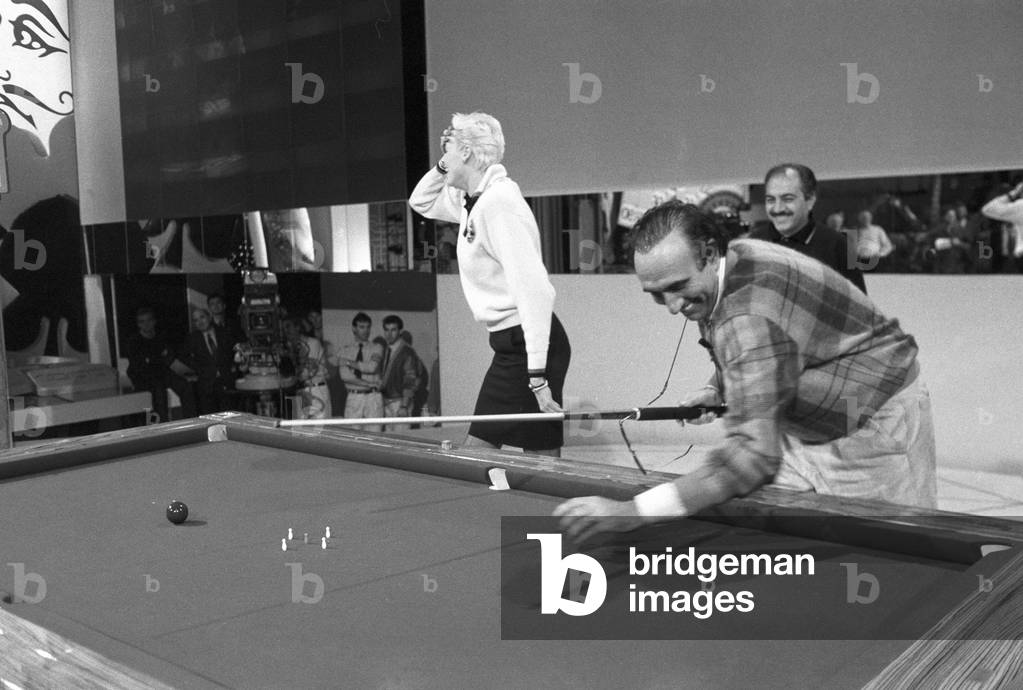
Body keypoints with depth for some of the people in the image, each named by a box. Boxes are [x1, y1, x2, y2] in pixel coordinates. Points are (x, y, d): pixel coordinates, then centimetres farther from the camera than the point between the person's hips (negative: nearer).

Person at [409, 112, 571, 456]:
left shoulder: (499, 199, -18)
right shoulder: (470, 200, 11)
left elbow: (533, 287, -25)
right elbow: (420, 201, 31)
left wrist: (537, 374, -27)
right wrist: (442, 168, 11)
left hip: (527, 345, -10)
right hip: (511, 343, 10)